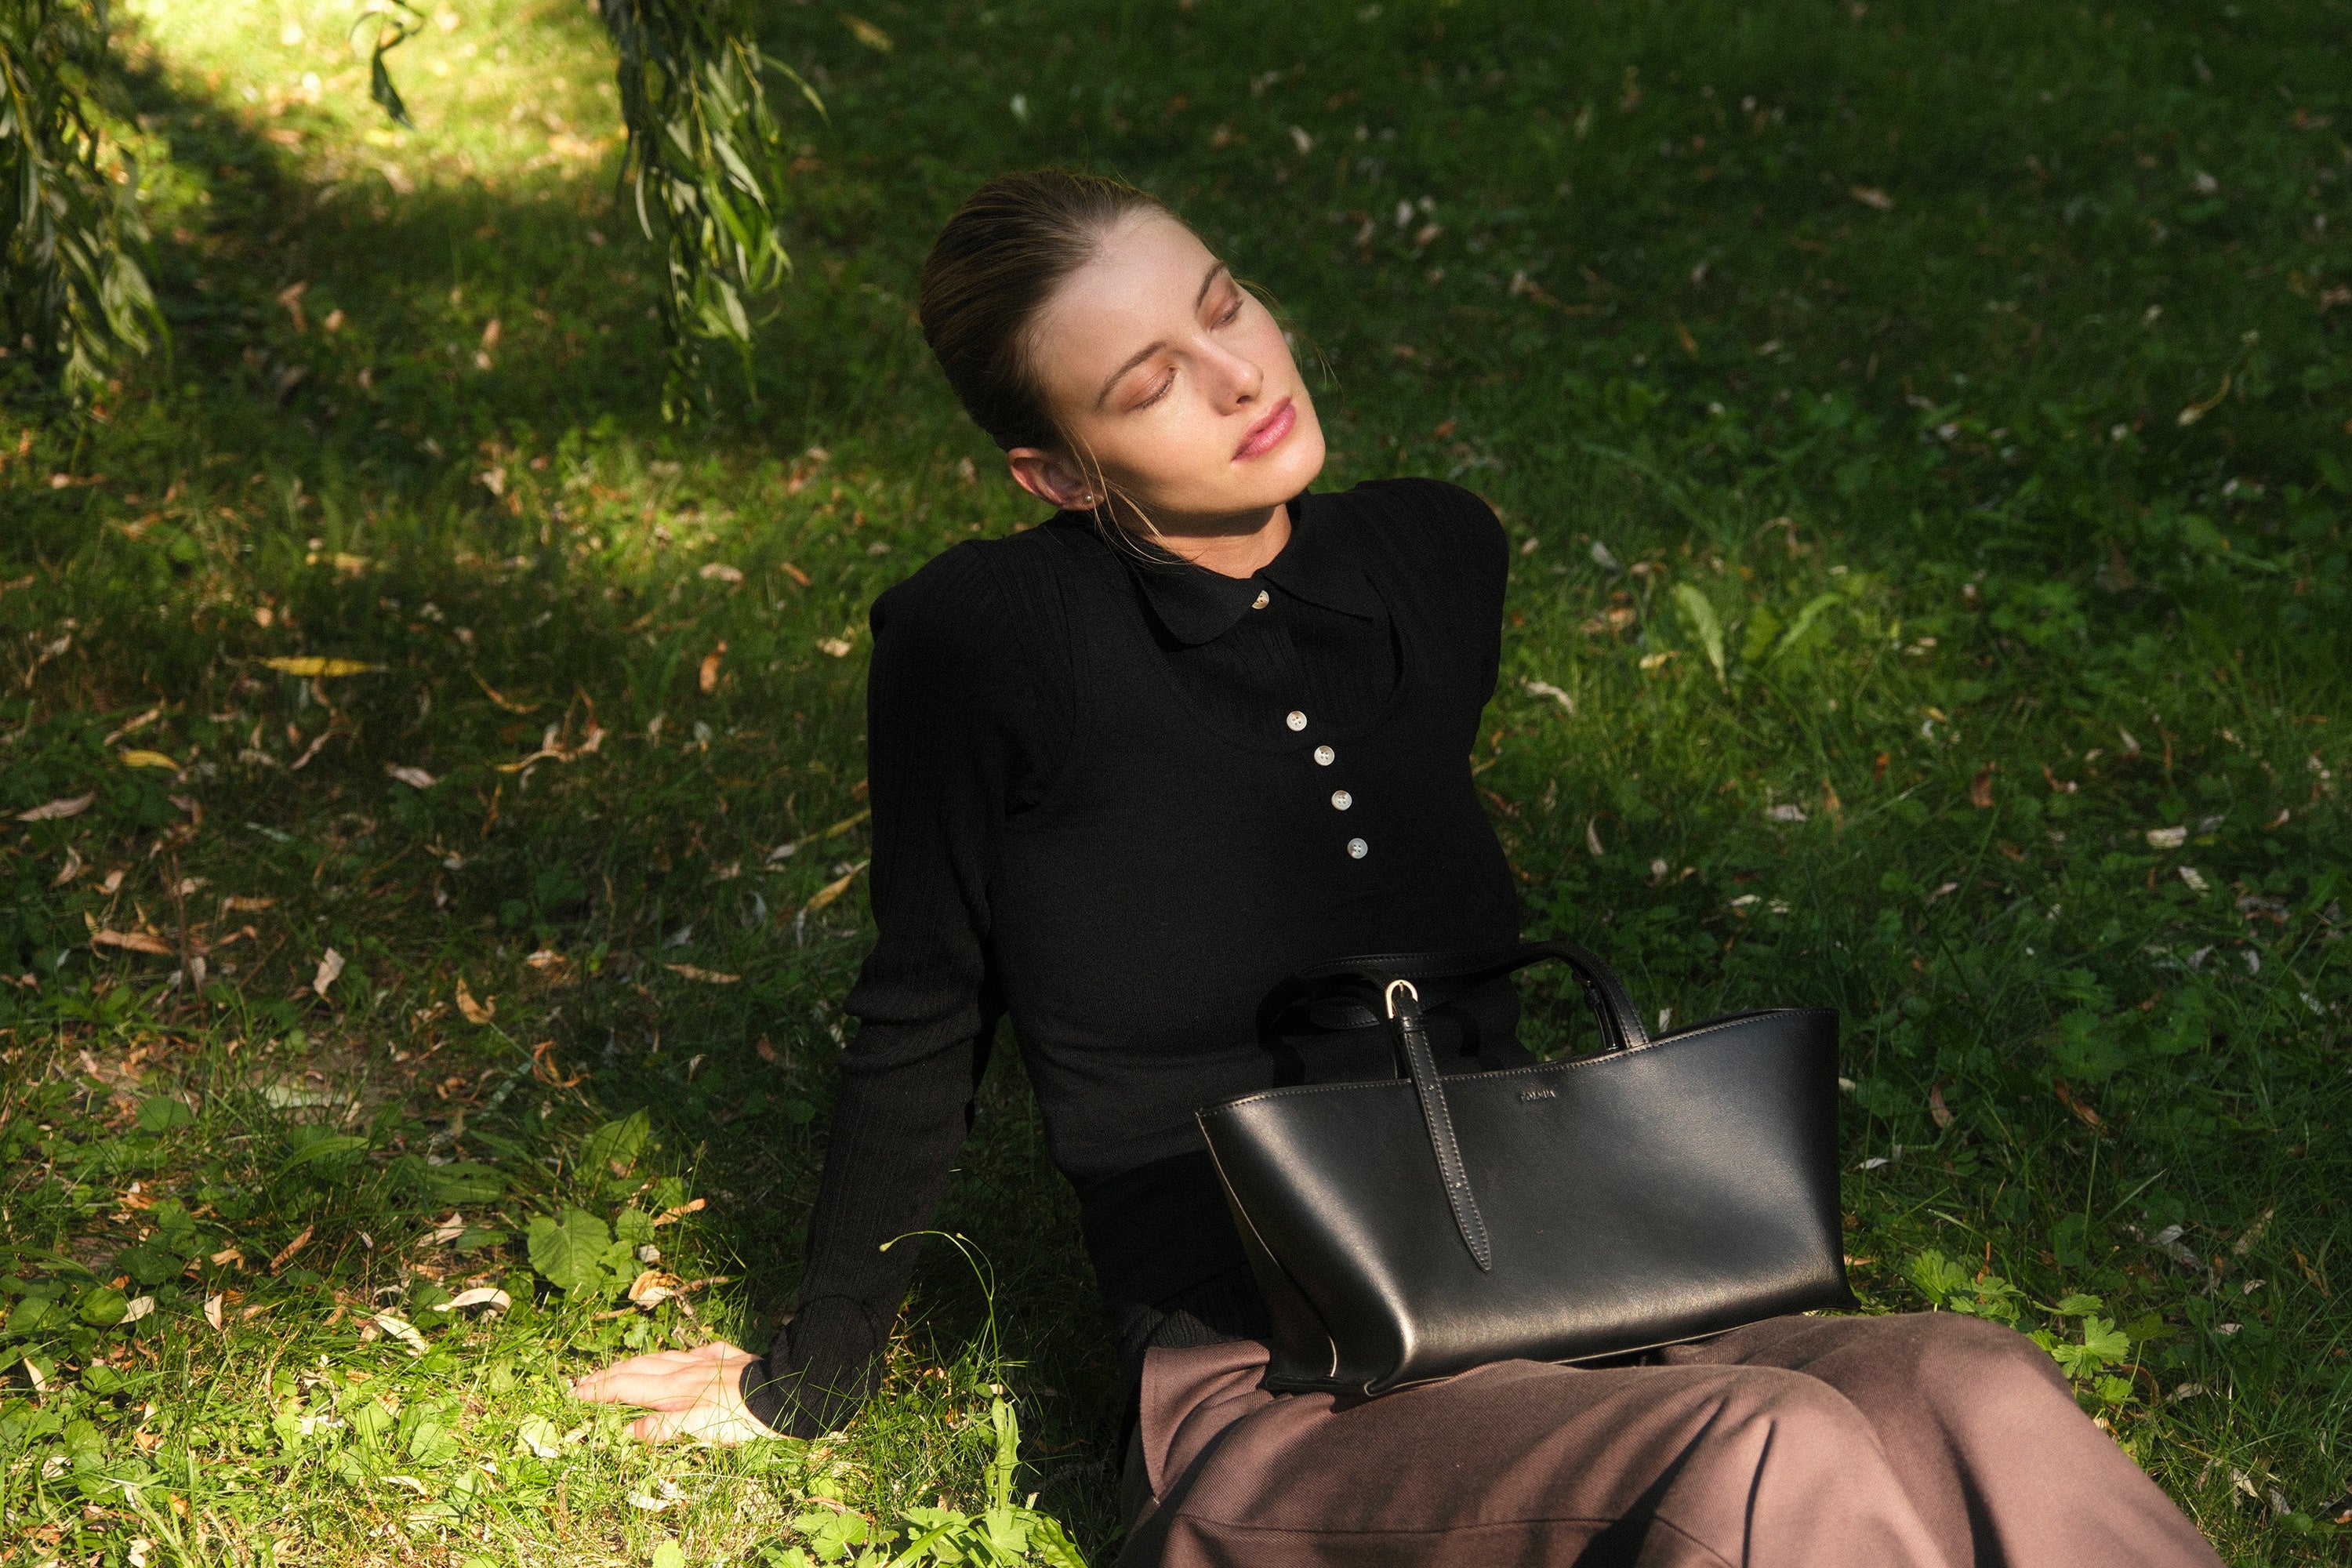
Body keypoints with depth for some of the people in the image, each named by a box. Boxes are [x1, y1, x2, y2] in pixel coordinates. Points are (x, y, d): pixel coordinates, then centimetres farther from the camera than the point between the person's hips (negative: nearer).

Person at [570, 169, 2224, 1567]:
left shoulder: (1436, 558, 7)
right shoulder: (988, 639, -11)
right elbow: (924, 1034, 3)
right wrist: (804, 1384, 14)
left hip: (1544, 1330, 6)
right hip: (1261, 1412, -5)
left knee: (1975, 1394, -26)